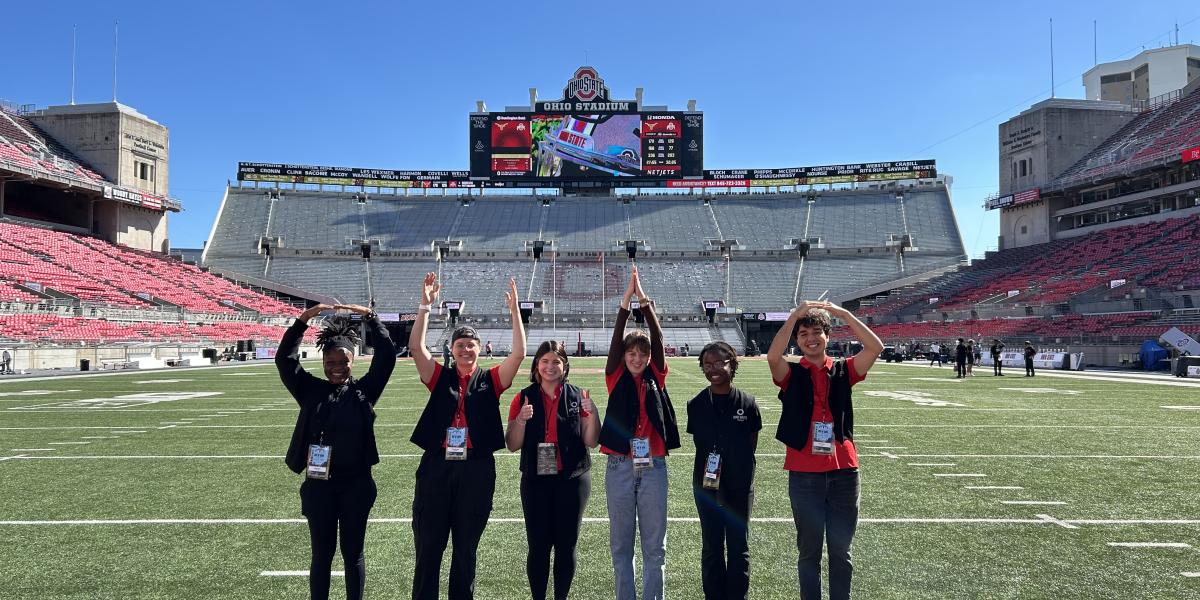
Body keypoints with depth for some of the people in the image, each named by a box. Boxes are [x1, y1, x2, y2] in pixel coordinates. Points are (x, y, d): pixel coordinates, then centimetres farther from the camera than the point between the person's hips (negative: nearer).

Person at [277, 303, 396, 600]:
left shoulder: (363, 391, -1)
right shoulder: (311, 390, 1)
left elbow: (387, 356, -9)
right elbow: (284, 359, -8)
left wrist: (370, 316, -13)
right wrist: (304, 319, -16)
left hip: (356, 484, 0)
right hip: (318, 485, 1)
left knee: (353, 553, 11)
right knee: (322, 554, 12)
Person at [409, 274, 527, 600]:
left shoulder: (490, 380, 5)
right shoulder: (441, 377, 6)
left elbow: (519, 354, -8)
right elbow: (416, 347, -5)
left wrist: (514, 309, -12)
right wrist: (425, 305, -11)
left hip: (476, 469, 0)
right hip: (436, 466, 1)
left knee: (466, 549, 11)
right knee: (427, 547, 7)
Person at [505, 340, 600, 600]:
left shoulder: (578, 396, 2)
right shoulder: (524, 398, 3)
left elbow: (591, 442, 1)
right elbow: (512, 445, 1)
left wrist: (593, 415, -16)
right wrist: (521, 420, -17)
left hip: (572, 480, 0)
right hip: (536, 481, 0)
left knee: (566, 545, 6)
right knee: (538, 545, 2)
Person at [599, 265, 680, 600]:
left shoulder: (656, 379, 6)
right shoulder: (616, 379, 3)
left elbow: (658, 340, -5)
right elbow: (616, 340, -8)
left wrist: (645, 302, -12)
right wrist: (626, 300, -15)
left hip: (653, 467, 1)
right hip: (620, 467, 0)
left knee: (654, 545, 6)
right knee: (621, 544, 8)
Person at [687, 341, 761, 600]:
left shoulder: (747, 403, -6)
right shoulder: (696, 404, -3)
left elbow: (752, 443, 2)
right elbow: (698, 442, 5)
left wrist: (739, 467, -2)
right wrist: (712, 463, -4)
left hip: (740, 486, -1)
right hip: (706, 484, 1)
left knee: (739, 547, 9)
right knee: (711, 546, 11)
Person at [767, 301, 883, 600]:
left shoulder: (843, 371, 6)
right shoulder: (791, 374, 0)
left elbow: (876, 347, -9)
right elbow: (773, 355, -21)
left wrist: (843, 313, -11)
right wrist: (795, 315, -18)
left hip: (843, 472, 2)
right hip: (804, 475, -1)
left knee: (841, 550, 12)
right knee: (809, 550, 10)